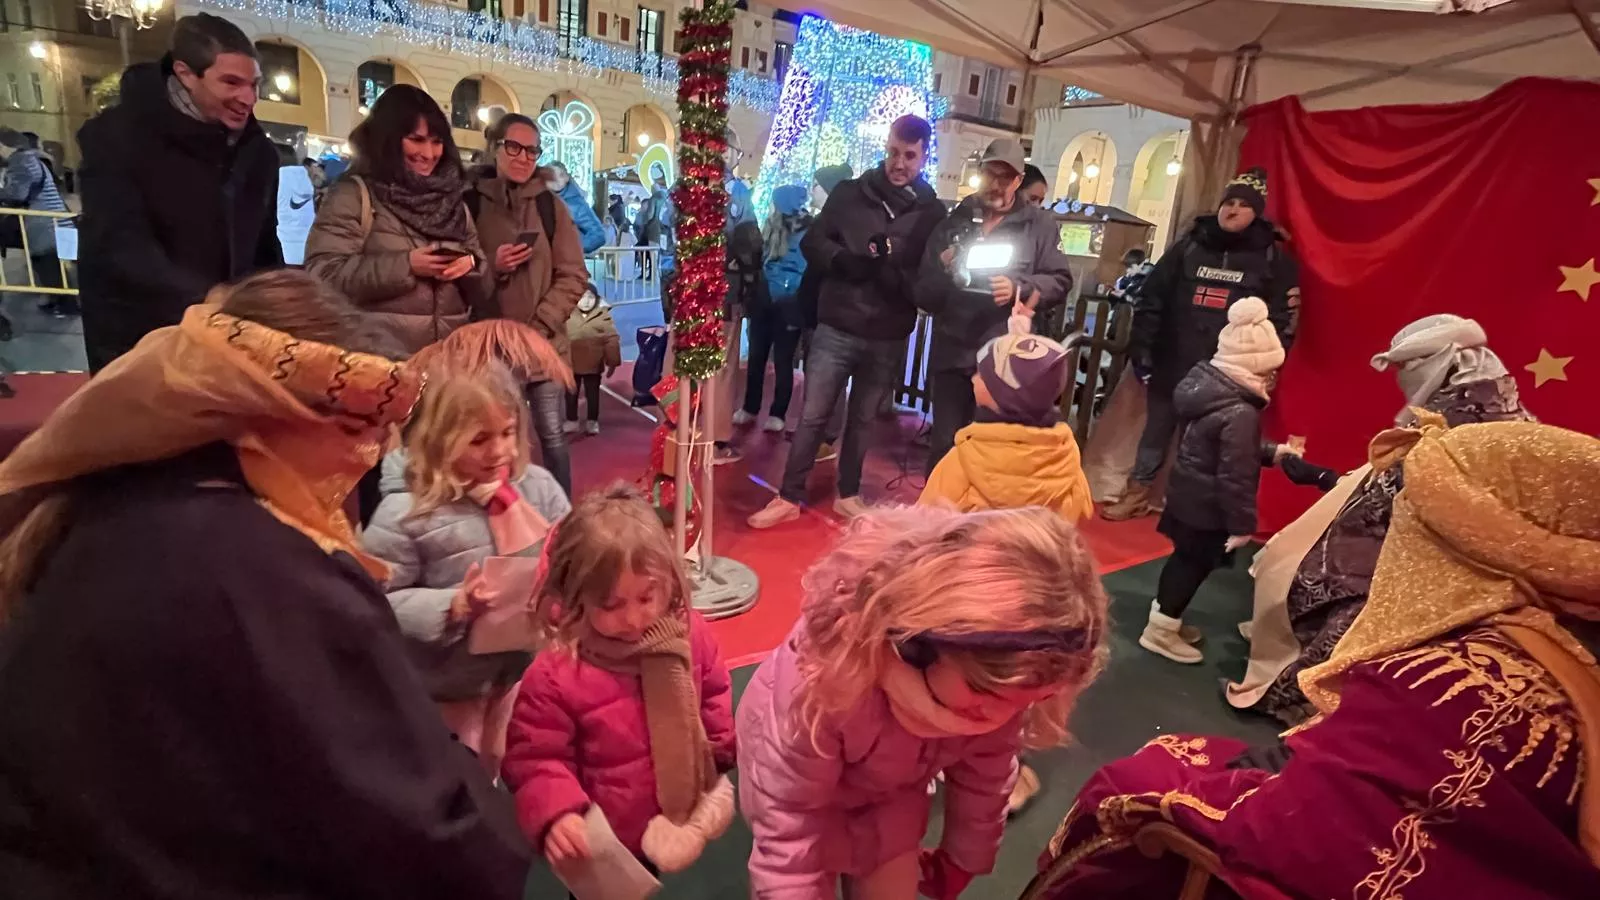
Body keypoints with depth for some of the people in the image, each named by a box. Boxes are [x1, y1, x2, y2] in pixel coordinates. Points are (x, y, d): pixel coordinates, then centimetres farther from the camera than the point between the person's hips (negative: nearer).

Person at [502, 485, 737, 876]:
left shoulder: (690, 633, -14)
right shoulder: (555, 674, -26)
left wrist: (725, 748, 10)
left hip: (690, 816, 4)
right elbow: (535, 759, -17)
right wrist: (556, 813, -32)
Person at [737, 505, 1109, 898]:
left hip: (890, 783, 4)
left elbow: (984, 779, -9)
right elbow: (787, 829, -30)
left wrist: (961, 861, 5)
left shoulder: (1000, 678, -29)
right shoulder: (817, 683, -43)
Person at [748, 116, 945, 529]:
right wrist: (846, 261, -17)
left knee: (862, 420, 15)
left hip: (887, 339, 1)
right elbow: (812, 243, 1)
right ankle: (789, 498, 13)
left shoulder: (932, 213, 0)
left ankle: (848, 495, 30)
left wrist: (888, 270, -23)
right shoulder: (850, 193, 3)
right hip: (835, 329, 0)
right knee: (813, 416, 2)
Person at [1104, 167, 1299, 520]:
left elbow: (1282, 322, -2)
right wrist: (1141, 348, 0)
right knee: (1155, 433, 12)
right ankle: (1137, 494, 26)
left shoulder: (1274, 259, 3)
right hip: (1172, 366, 2)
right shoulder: (1189, 247, 8)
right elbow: (1151, 300, 7)